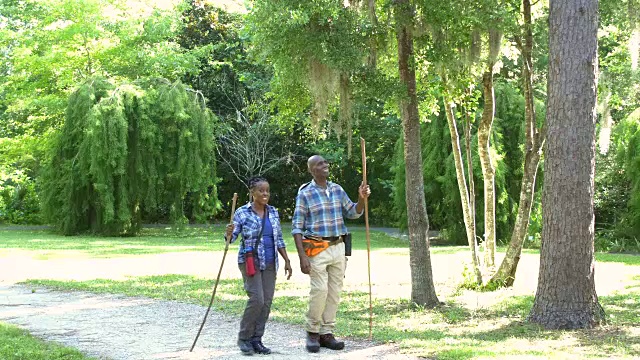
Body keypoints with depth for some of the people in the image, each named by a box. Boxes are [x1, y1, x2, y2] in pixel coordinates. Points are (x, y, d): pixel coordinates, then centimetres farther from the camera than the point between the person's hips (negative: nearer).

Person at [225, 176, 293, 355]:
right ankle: (244, 338, 3)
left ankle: (256, 340, 11)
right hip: (250, 261, -5)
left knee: (267, 301, 1)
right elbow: (231, 237, -7)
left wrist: (287, 261, 11)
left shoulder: (273, 212, 9)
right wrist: (229, 233, -30)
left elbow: (279, 239, 14)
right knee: (257, 299, -14)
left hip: (269, 263, 5)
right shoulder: (242, 213, -5)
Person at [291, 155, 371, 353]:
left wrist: (362, 199, -3)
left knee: (334, 293, 5)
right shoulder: (305, 193, -4)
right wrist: (302, 256, -14)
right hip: (317, 249, -5)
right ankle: (312, 332, 4)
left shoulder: (337, 189, 11)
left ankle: (326, 333, 13)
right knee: (319, 291, -12)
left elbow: (353, 213, 18)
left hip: (338, 247, 5)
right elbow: (297, 227, -6)